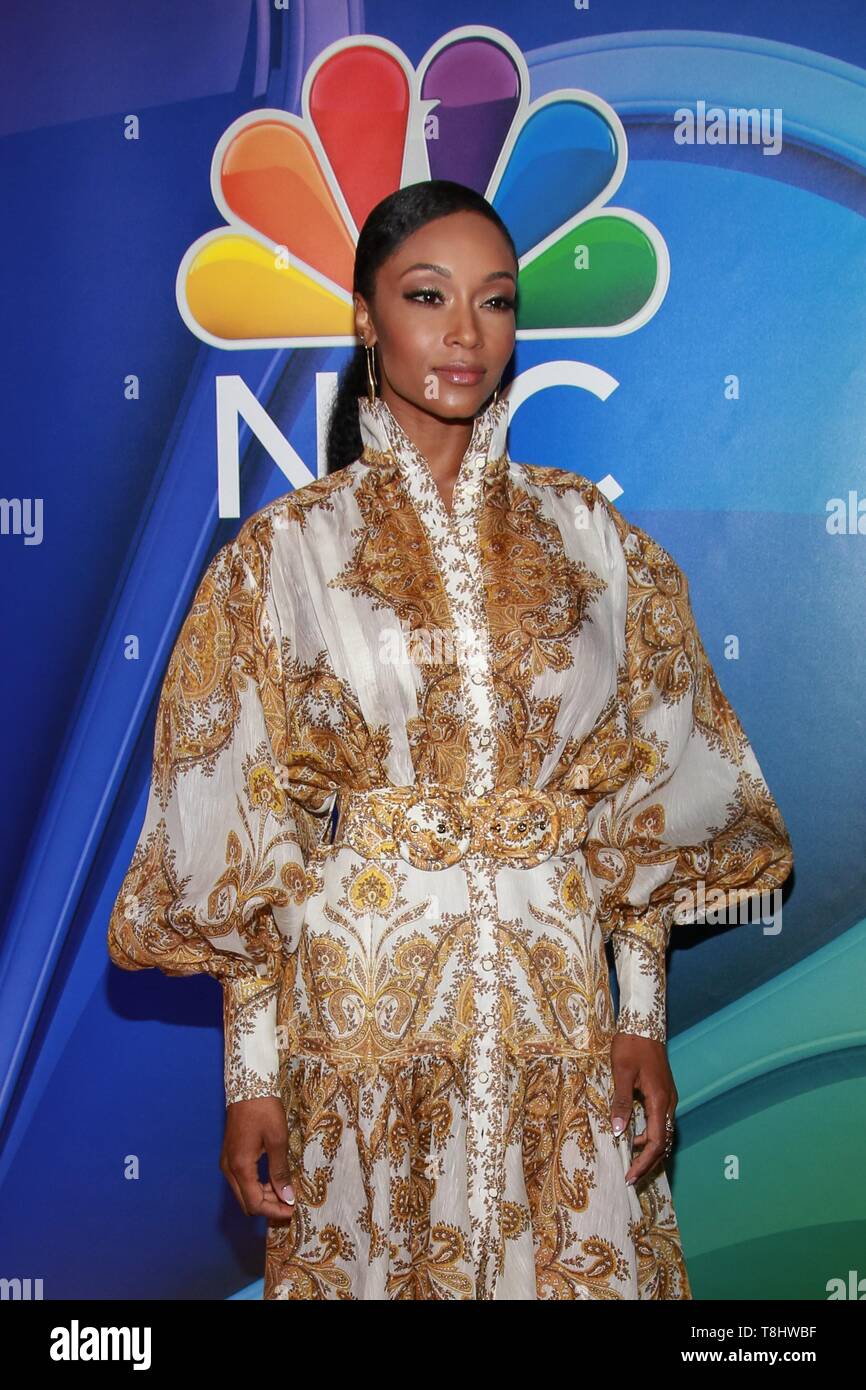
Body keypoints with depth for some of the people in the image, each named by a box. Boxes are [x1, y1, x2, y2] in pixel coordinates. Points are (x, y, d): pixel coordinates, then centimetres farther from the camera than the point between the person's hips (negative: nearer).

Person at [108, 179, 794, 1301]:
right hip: (361, 1003, -1)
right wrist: (250, 1075, -4)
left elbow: (639, 803, 6)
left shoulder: (585, 535, 4)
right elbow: (248, 842, -2)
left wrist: (642, 1018, 1)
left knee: (575, 1267, 10)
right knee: (373, 1266, 10)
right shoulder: (284, 552, -2)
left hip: (556, 1004, 2)